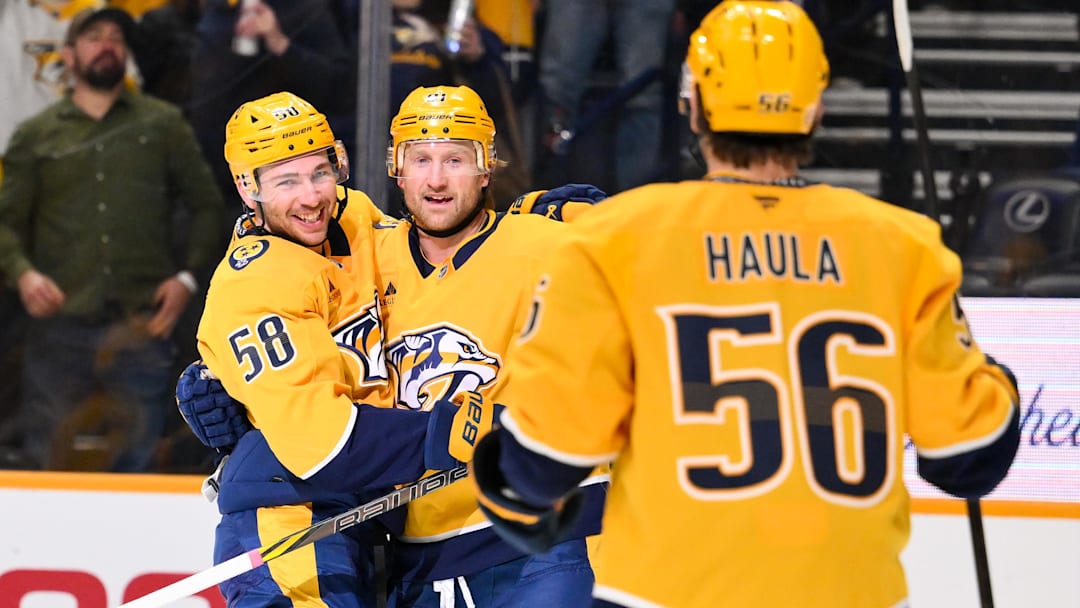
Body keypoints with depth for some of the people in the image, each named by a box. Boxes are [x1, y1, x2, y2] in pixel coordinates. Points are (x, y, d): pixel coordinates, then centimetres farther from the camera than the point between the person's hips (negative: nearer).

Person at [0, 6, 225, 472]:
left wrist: (189, 276, 0)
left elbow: (206, 206, 14)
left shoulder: (163, 125, 12)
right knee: (49, 466, 0)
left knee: (136, 465, 2)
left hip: (141, 330, 0)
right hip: (60, 328, 0)